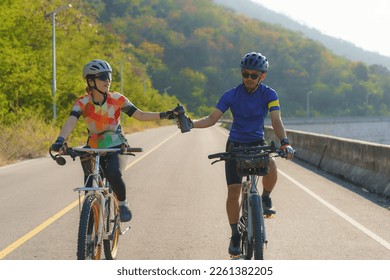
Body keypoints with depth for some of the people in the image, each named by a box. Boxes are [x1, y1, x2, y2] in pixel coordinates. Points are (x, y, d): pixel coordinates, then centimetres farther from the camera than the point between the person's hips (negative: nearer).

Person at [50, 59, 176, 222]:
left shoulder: (117, 99, -10)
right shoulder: (83, 103, -13)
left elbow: (140, 115, -6)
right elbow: (71, 122, -28)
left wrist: (163, 115, -18)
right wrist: (60, 141, -47)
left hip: (116, 147, -1)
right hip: (93, 149, 1)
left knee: (113, 174, -30)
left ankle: (123, 203, -3)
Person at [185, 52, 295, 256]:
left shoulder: (269, 95, -10)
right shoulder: (231, 95, -10)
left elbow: (276, 121, -20)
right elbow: (212, 119, -13)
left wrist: (285, 143, -38)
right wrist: (192, 124, -31)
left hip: (258, 144, 0)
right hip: (235, 146, 0)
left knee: (271, 167, -33)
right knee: (233, 193, -6)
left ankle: (266, 198, -2)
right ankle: (235, 235, 10)